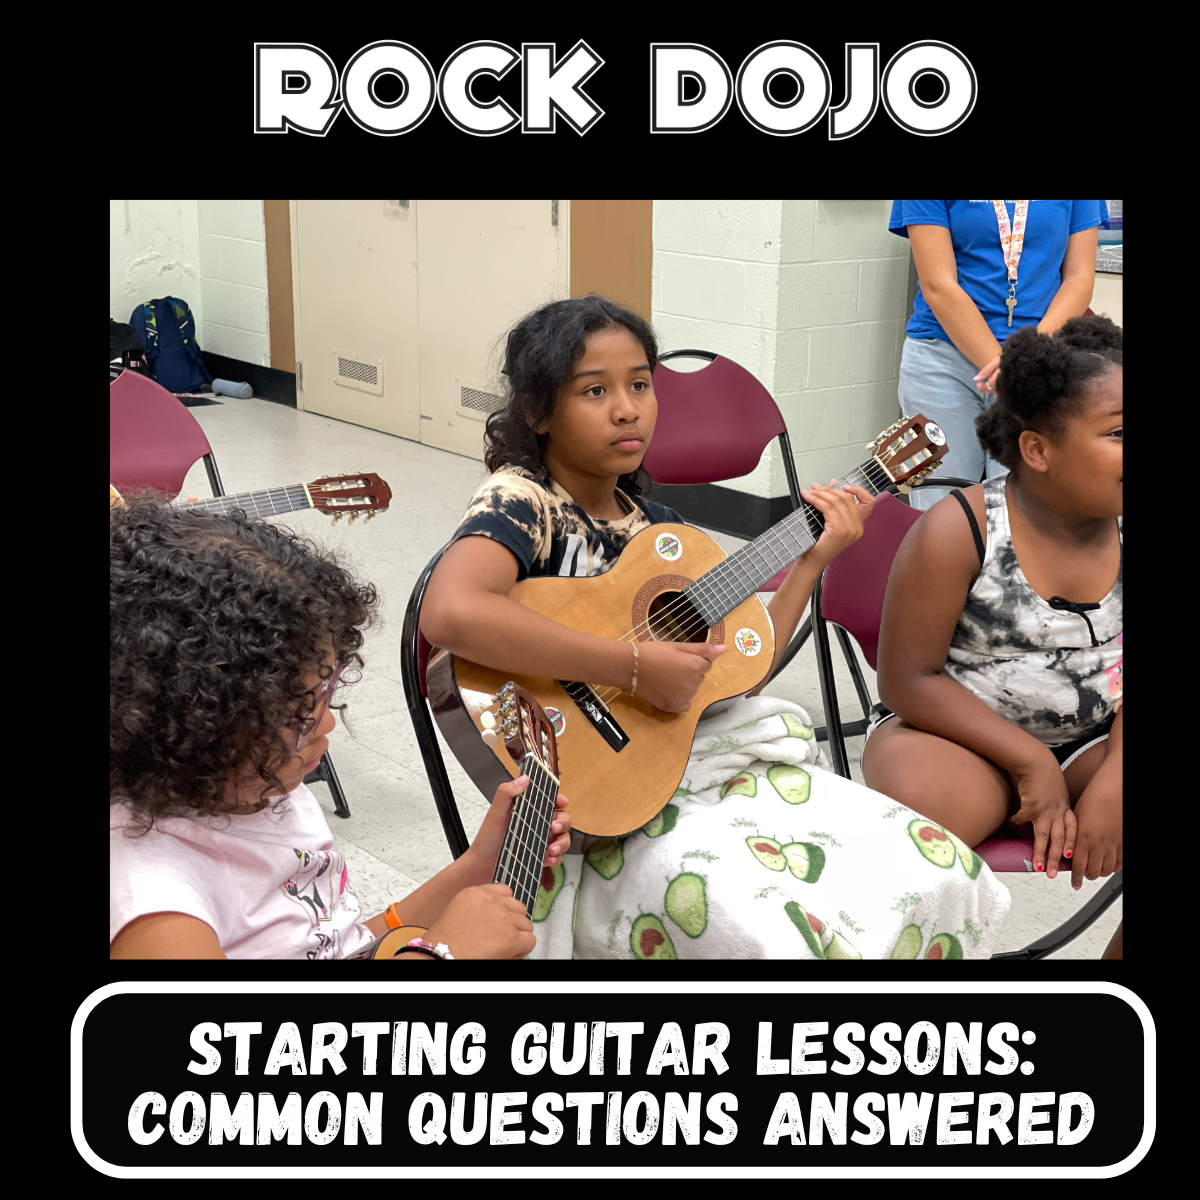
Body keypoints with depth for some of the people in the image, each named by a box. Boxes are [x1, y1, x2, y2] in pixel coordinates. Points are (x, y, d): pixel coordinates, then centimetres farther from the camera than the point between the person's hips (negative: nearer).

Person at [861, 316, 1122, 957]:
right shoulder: (957, 532, -13)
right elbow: (907, 682, -12)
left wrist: (1110, 785, -19)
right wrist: (1031, 762, -17)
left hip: (1093, 744, 5)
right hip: (958, 735, -4)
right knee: (916, 800, -39)